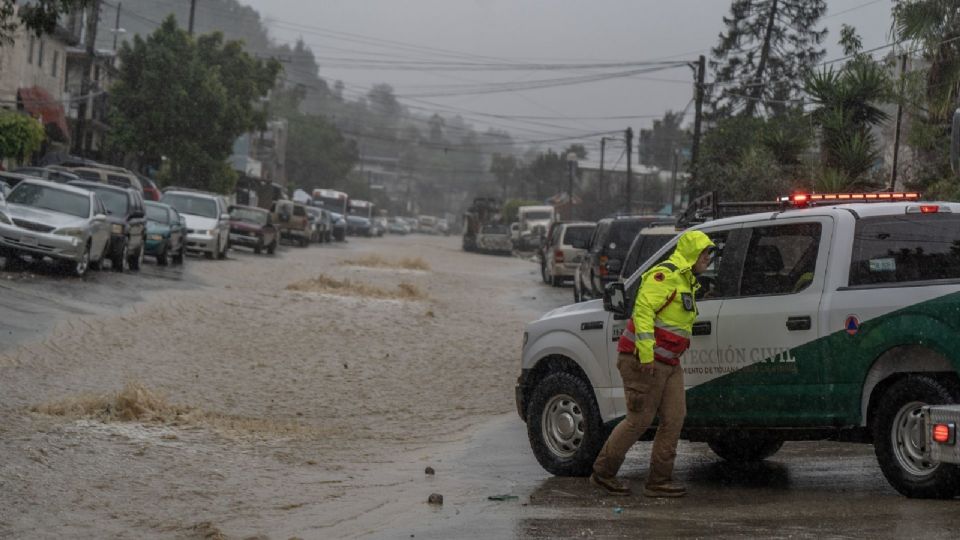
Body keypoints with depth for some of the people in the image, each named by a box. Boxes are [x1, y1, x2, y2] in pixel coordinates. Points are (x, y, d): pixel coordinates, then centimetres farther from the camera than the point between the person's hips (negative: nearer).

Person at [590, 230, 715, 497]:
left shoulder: (686, 281, 20)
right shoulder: (665, 275, -13)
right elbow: (643, 309, -23)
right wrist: (646, 355, -27)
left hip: (668, 363, 10)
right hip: (644, 361, -10)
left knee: (674, 418, 3)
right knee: (640, 419, -6)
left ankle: (659, 481, 8)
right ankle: (602, 473, 7)